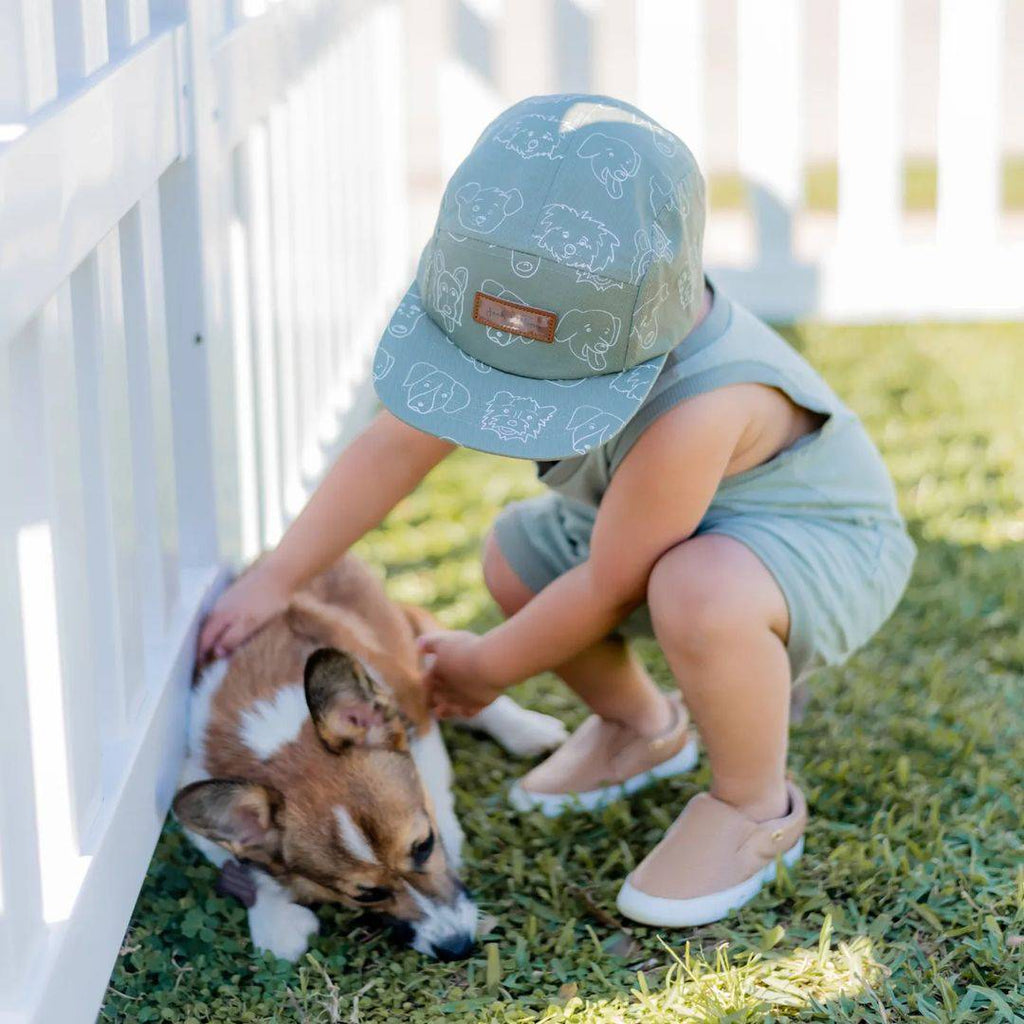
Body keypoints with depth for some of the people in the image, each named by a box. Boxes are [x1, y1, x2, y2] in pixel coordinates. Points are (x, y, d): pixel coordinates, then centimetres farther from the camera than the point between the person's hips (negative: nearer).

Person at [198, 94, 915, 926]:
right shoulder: (562, 328, -19)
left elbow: (608, 584, -28)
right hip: (703, 525, 8)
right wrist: (275, 579, -7)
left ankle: (755, 808, -9)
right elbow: (400, 446, -9)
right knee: (515, 559, 3)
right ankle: (638, 727, 29)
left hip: (825, 545, -8)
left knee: (700, 592, -37)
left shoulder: (698, 405, -42)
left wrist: (488, 668, -11)